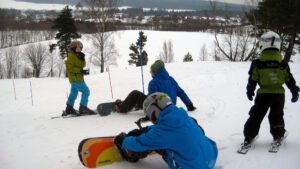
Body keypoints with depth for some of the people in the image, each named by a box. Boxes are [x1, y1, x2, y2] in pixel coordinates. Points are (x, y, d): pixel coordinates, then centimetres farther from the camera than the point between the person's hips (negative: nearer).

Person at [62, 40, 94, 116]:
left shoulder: (77, 56, 17)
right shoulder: (71, 56, -12)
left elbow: (83, 65, 11)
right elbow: (70, 68, -19)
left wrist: (82, 58, -5)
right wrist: (81, 71, -22)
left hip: (78, 78, 10)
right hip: (75, 78, -10)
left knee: (74, 93, 15)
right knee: (86, 91, -12)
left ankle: (69, 109, 23)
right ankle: (83, 108, -9)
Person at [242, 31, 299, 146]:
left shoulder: (257, 64, -11)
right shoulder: (283, 64, -5)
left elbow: (252, 80, -5)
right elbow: (290, 80, 2)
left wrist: (250, 91, 11)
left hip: (263, 94, -1)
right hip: (279, 94, 2)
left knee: (256, 116, 8)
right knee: (277, 116, 21)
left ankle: (249, 136, 7)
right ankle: (278, 135, 30)